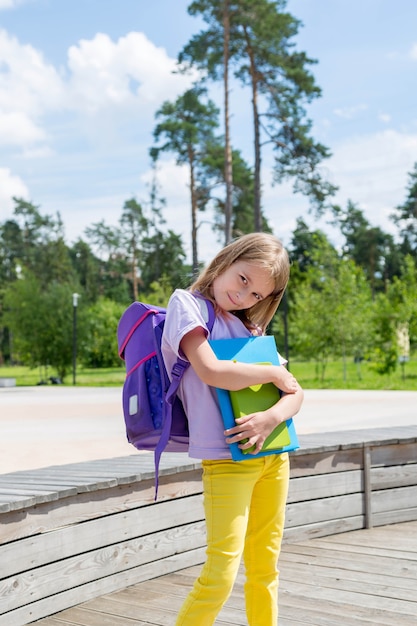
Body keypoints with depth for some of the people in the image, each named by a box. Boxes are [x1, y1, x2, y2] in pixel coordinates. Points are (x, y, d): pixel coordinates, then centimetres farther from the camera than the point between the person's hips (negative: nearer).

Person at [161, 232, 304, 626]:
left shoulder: (249, 327, 15)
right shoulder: (186, 303, -2)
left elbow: (295, 393, 8)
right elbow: (211, 371, -19)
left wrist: (273, 416, -14)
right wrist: (274, 373, -6)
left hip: (273, 457, 7)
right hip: (226, 457, -6)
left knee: (264, 571, 11)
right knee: (220, 575, -11)